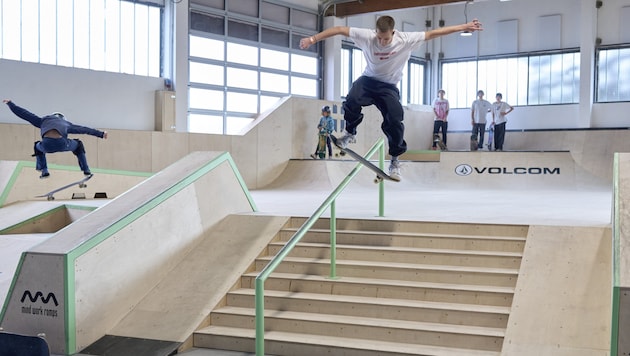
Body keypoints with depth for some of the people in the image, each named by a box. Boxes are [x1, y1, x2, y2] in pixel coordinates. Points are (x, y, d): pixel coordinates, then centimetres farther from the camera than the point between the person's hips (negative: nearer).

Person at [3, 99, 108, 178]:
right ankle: (86, 170, 28)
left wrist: (10, 103, 50)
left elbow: (23, 113, 37)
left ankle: (44, 170, 27)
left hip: (47, 146, 1)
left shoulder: (43, 121, 33)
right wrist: (101, 134, 44)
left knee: (38, 146, 40)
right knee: (78, 145, 34)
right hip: (62, 144, -1)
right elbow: (85, 129, 37)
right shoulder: (66, 124, 32)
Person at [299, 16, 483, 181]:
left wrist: (464, 27, -18)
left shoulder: (406, 39, -19)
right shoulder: (367, 36, -20)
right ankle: (350, 133, 1)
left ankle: (395, 159, 9)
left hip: (389, 87, 0)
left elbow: (433, 33, -17)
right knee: (352, 101, -30)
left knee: (395, 122, -16)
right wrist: (312, 39, -22)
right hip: (368, 80, 0)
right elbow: (339, 29, -18)